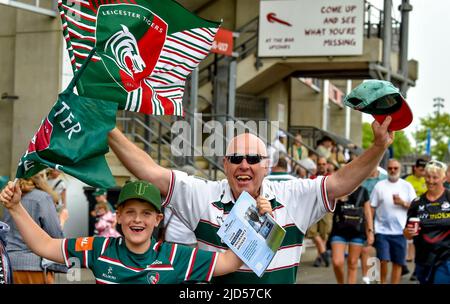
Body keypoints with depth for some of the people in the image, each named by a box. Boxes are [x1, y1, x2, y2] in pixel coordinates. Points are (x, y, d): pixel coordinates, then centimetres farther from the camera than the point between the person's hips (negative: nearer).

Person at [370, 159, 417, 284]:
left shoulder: (407, 186, 6)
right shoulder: (379, 186, 3)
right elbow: (372, 208, 3)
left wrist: (403, 203, -14)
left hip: (400, 231, 1)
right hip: (382, 230, -1)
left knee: (398, 263, 4)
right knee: (384, 260, -10)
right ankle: (382, 282, 10)